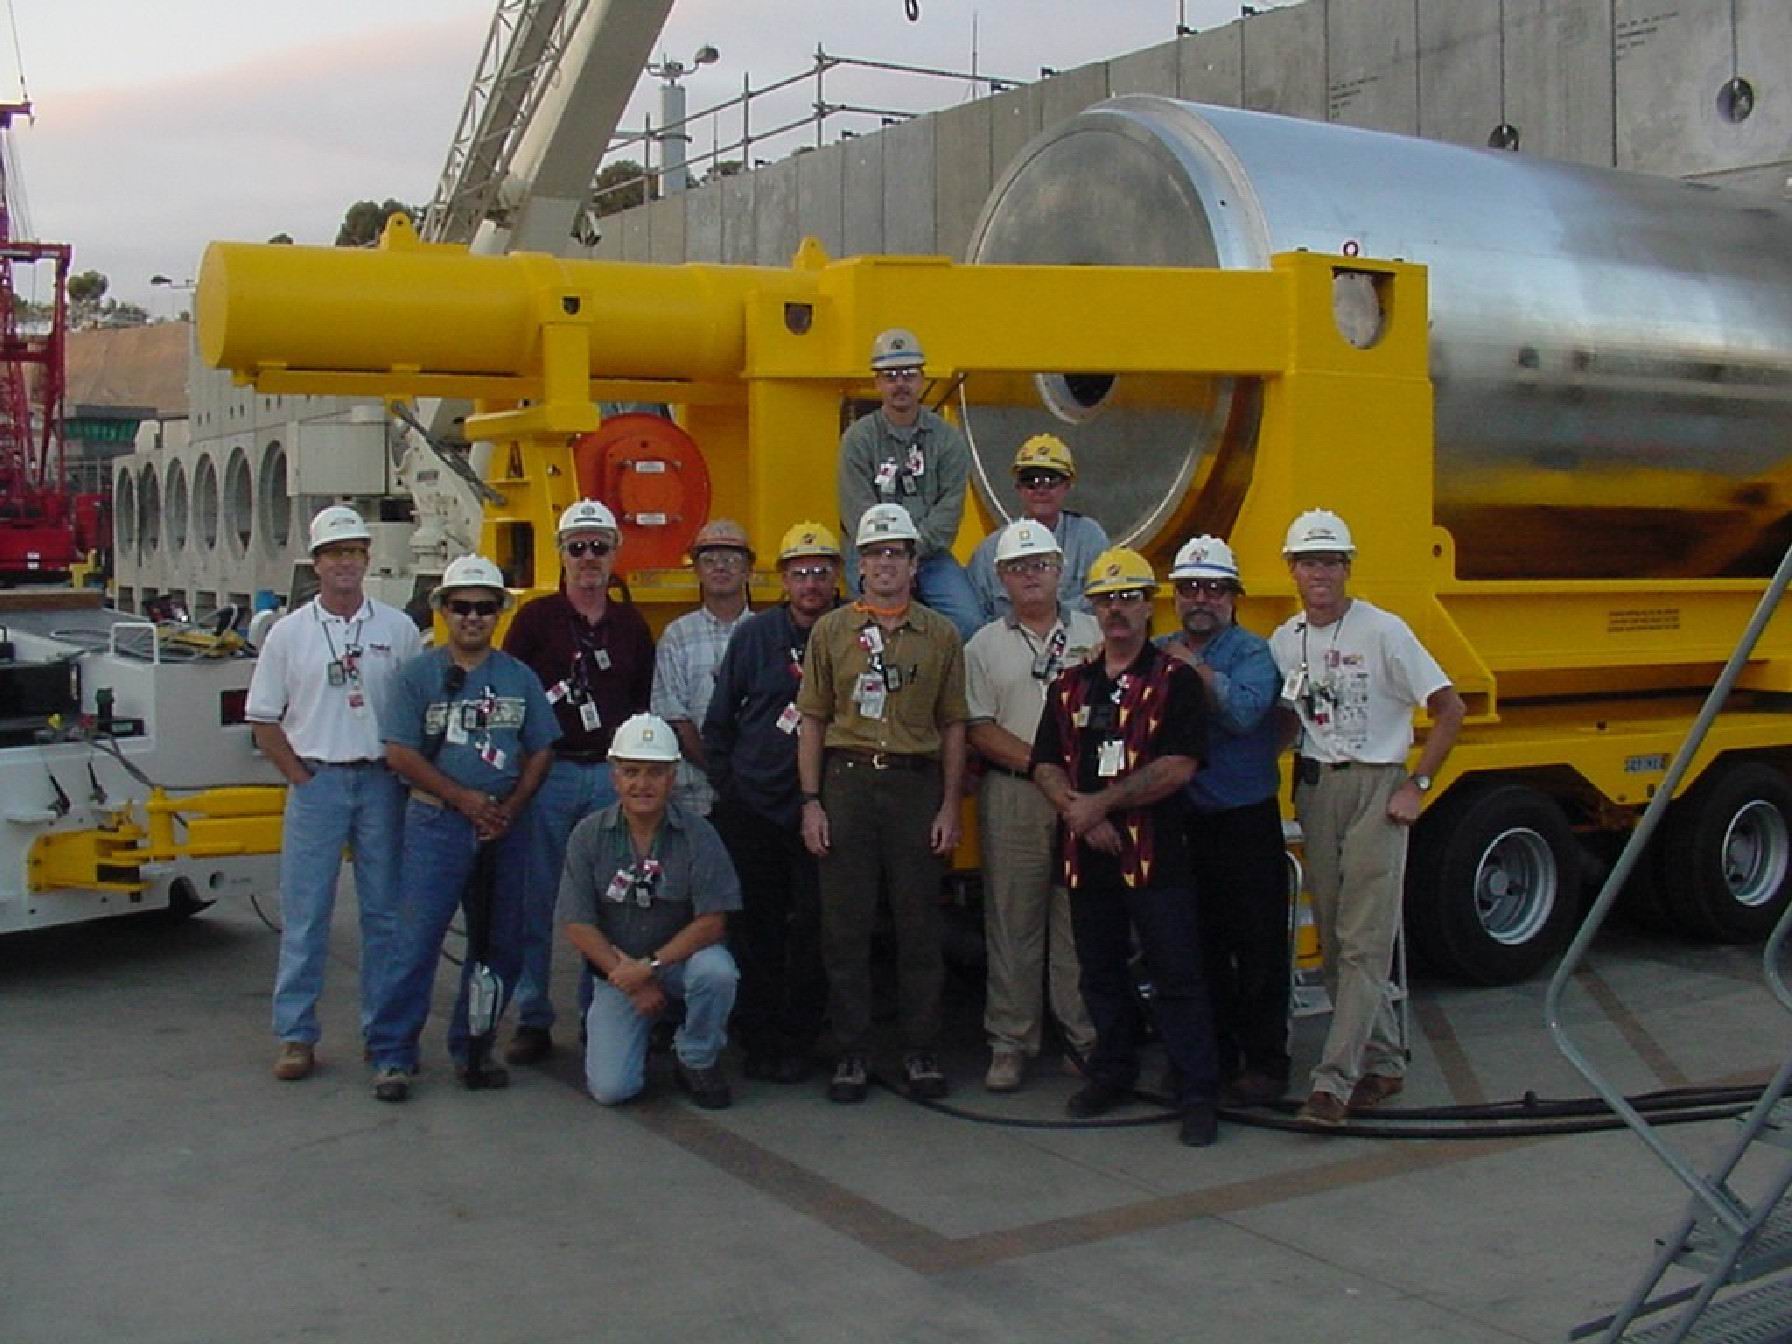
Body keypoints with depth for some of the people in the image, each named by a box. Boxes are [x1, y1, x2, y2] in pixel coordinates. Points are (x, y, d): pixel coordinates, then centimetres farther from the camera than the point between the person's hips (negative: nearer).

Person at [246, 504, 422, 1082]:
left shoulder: (397, 628, 5)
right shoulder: (289, 632, 4)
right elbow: (263, 719, 6)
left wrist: (404, 776, -2)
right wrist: (301, 776, -2)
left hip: (381, 780, 1)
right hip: (317, 780, 0)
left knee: (385, 911, 6)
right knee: (304, 913, 1)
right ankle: (295, 1034, 8)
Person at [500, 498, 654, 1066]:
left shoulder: (631, 624, 12)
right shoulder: (536, 618, 1)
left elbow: (644, 702, 18)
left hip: (612, 773, 3)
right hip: (548, 771, -3)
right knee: (536, 898, 0)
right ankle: (533, 1019, 9)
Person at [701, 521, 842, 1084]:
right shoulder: (754, 635, 4)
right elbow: (718, 721, 11)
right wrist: (726, 786, 6)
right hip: (753, 809, 1)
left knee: (812, 927, 2)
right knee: (753, 926, 5)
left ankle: (798, 1044, 14)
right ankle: (758, 1042, 16)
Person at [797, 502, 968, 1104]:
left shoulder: (941, 635, 7)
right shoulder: (831, 630, 7)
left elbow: (953, 727, 8)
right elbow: (812, 721, 6)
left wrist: (950, 807, 1)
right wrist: (810, 802, -1)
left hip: (917, 785, 0)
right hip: (847, 782, 0)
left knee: (919, 924, 4)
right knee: (845, 925, 3)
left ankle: (919, 1051, 15)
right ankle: (852, 1052, 13)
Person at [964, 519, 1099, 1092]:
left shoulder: (1093, 634, 10)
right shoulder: (985, 645, 9)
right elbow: (979, 728, 1)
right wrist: (1039, 760, -11)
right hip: (1012, 796, 0)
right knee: (1012, 921, 3)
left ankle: (1084, 1037, 10)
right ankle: (1010, 1042, 10)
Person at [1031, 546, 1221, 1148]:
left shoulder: (1175, 681, -2)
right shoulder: (1069, 685, 13)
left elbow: (1179, 766, -13)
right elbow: (1046, 766, 8)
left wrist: (1102, 802, -15)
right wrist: (1079, 813, -11)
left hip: (1157, 855, -5)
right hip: (1087, 855, 5)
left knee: (1178, 977, -3)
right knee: (1101, 972, 15)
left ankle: (1198, 1094, 2)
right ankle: (1112, 1073, 29)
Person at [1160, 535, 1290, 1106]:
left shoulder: (1253, 652, -5)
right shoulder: (1158, 654, 10)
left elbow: (1244, 710, -23)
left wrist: (1195, 667, -17)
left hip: (1246, 823, -5)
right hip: (1184, 824, 5)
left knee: (1258, 948, 1)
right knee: (1199, 947, 13)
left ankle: (1265, 1064, 11)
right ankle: (1214, 1056, 26)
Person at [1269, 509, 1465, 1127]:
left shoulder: (1382, 631, -9)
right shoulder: (1284, 641, 8)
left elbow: (1449, 710, -6)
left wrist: (1415, 785, -10)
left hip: (1374, 787, -6)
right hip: (1314, 789, 6)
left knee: (1364, 941, -9)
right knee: (1334, 938, 9)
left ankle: (1334, 1081, -11)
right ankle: (1383, 1064, 21)